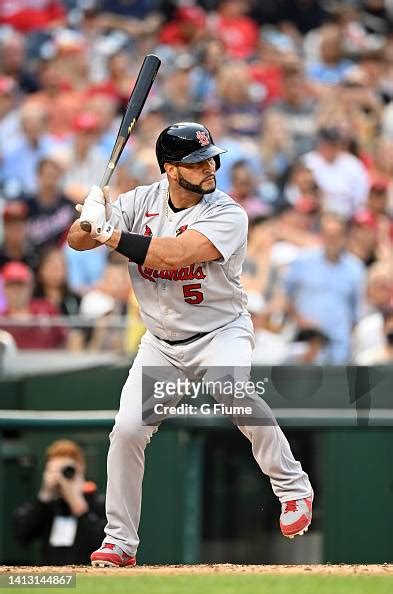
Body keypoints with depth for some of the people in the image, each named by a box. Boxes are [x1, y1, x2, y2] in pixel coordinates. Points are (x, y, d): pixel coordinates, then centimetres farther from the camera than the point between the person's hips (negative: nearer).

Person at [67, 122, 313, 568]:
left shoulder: (227, 215, -17)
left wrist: (112, 234, -29)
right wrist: (89, 223, -30)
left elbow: (174, 254, -32)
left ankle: (292, 487, -12)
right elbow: (78, 240, -7)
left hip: (221, 332, -4)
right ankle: (119, 542, 5)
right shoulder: (142, 202, -3)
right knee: (127, 430, -9)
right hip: (161, 342, 4)